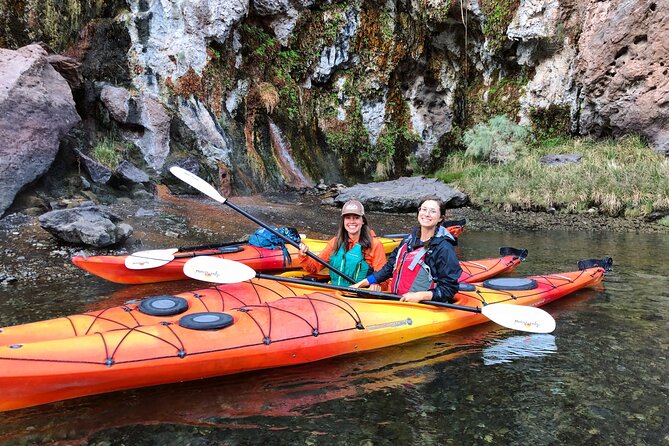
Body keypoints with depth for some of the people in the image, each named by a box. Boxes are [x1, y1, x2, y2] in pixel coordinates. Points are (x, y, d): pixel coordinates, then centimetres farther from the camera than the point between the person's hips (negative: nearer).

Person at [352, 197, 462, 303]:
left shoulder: (444, 248, -10)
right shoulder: (410, 239, 10)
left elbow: (450, 289, -11)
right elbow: (390, 267, 16)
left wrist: (420, 296, -23)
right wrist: (361, 283, 11)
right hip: (397, 300, 6)